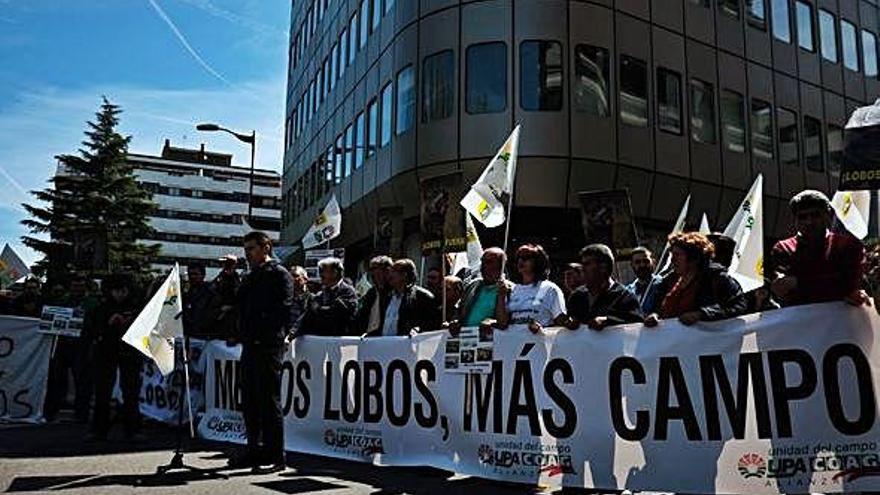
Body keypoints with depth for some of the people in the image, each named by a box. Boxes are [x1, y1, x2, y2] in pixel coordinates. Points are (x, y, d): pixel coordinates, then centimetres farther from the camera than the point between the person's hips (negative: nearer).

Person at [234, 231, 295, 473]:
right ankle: (255, 451, 23)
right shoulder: (250, 278, 21)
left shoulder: (279, 274, -4)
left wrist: (274, 336, -21)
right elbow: (241, 309, 25)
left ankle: (275, 456, 1)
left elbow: (284, 309, -14)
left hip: (268, 346, -9)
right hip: (250, 345, 9)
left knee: (269, 401, -5)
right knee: (250, 401, 13)